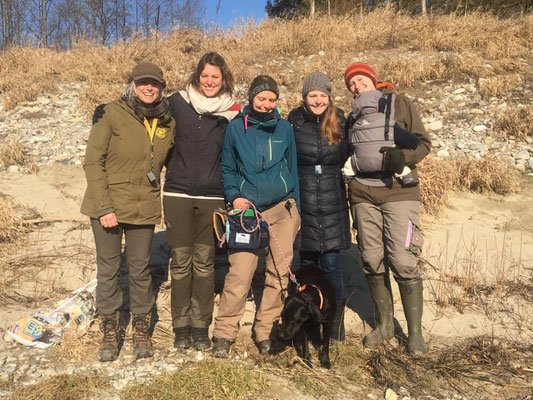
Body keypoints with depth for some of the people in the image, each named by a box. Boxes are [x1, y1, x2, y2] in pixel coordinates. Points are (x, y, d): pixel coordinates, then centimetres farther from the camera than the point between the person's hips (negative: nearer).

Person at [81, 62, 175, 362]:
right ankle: (110, 331, 26)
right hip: (108, 206, -2)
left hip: (144, 209, 3)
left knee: (141, 270, 10)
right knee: (108, 269, 7)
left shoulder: (168, 123, 3)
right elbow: (93, 161, -9)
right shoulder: (114, 114, -8)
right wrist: (104, 206, -14)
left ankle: (141, 330, 28)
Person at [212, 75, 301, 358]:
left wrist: (296, 209, 12)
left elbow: (292, 168, 13)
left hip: (283, 208, 2)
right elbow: (227, 168, 10)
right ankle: (224, 334, 6)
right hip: (247, 209, -2)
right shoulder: (235, 128, 5)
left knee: (279, 273, 4)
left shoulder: (284, 128, 9)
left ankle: (266, 333, 18)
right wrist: (234, 196, -7)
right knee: (239, 274, -10)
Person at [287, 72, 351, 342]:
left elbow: (348, 159, 12)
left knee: (331, 265, 0)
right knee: (306, 263, 9)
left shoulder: (340, 121, 3)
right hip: (303, 204, 0)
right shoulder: (295, 121, 1)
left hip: (332, 205, 0)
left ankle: (335, 323, 16)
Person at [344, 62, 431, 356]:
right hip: (363, 194, 4)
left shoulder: (398, 103, 8)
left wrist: (403, 156, -16)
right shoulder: (353, 116, 19)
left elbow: (423, 142, 3)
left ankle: (415, 332, 4)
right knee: (372, 260, 4)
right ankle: (385, 324, 21)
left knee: (403, 261, -10)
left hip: (398, 191, -4)